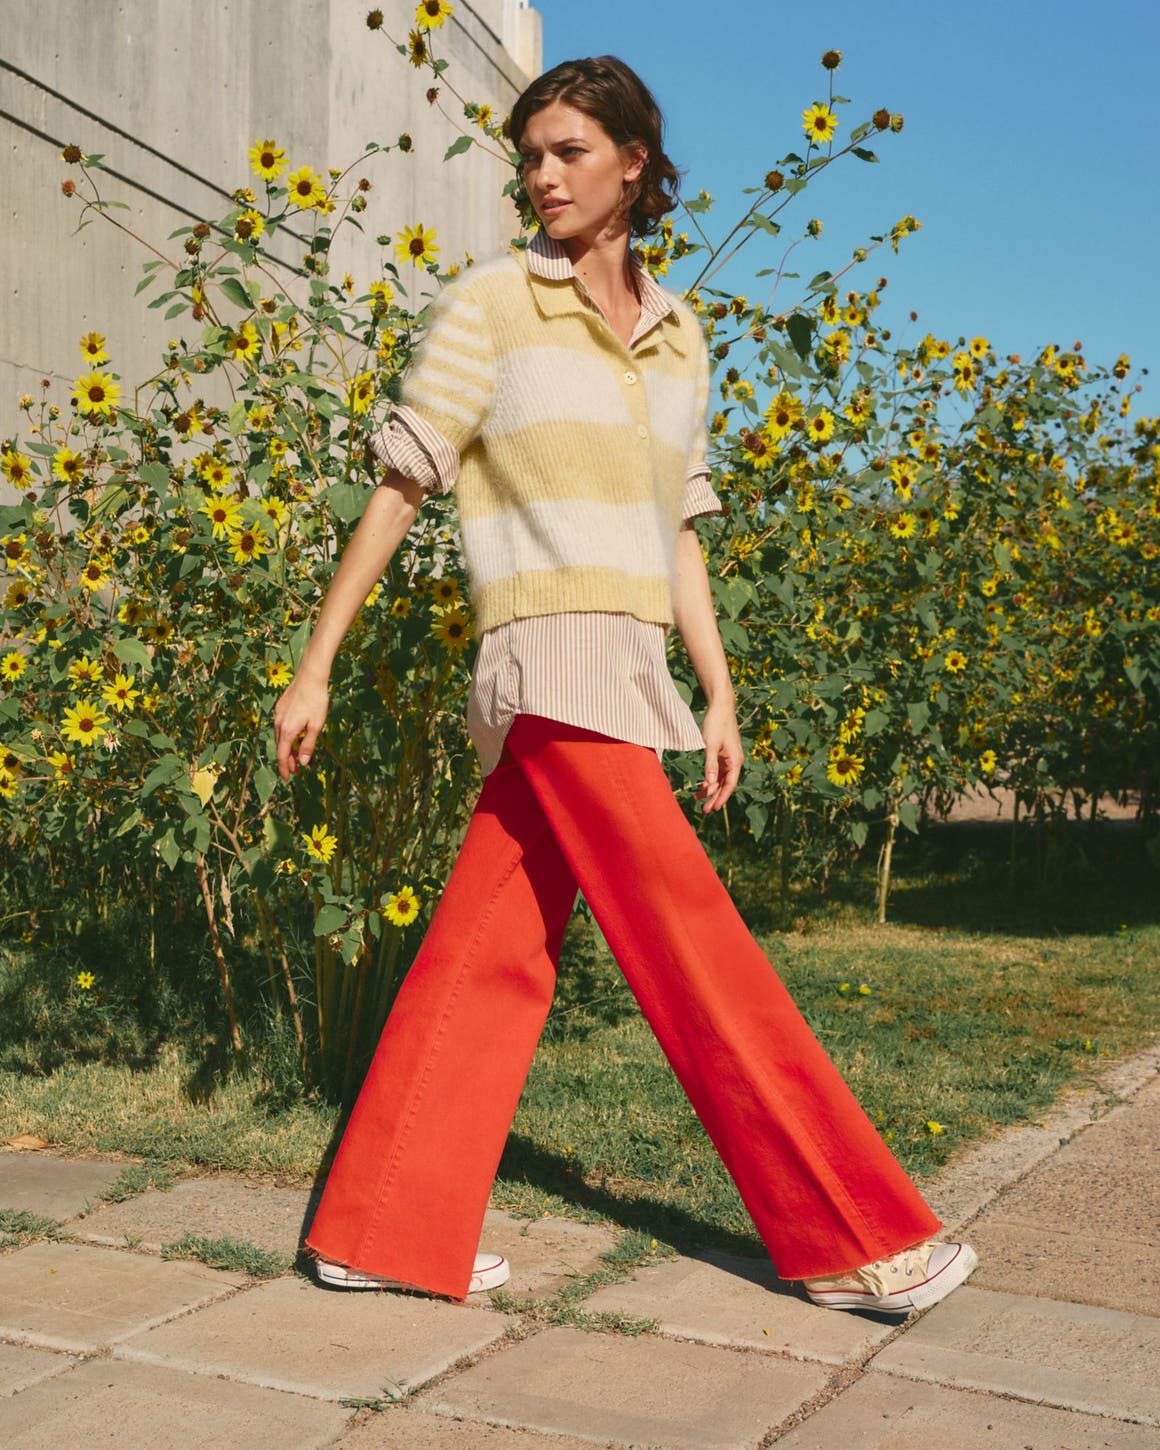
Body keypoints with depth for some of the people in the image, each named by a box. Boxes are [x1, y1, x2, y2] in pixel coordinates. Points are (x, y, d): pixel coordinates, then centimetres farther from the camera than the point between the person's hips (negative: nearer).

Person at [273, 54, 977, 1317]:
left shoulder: (677, 334, 17)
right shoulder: (488, 303, 2)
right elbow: (397, 490, 0)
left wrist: (718, 696, 12)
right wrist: (315, 665, -2)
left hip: (629, 670, 6)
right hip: (551, 655, -6)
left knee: (492, 955, 5)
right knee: (694, 945, -5)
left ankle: (381, 1233, 14)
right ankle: (852, 1238, 3)